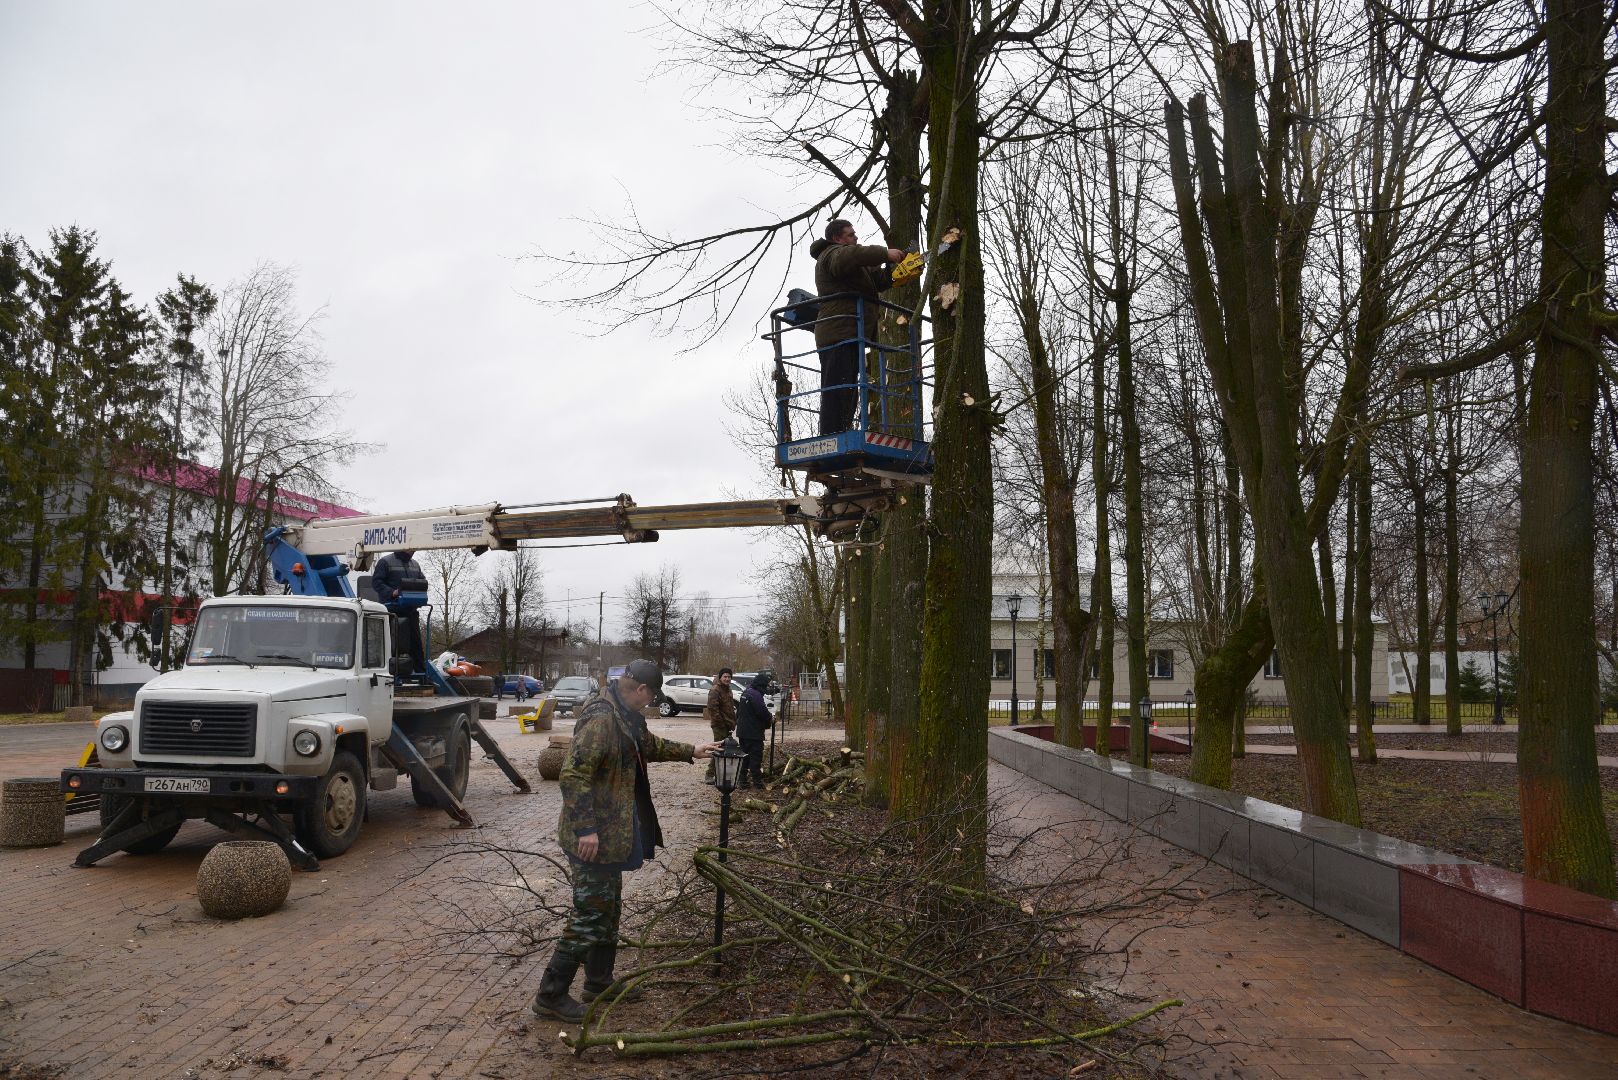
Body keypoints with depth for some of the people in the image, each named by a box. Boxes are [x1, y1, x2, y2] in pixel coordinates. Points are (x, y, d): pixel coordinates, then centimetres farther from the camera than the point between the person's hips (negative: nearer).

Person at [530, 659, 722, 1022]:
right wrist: (586, 828, -28)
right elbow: (573, 774, -27)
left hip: (611, 832, 10)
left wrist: (690, 751, 32)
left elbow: (649, 745, 30)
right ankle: (550, 995, 7)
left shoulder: (625, 717, 10)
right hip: (593, 837, -10)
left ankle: (599, 981, 33)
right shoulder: (600, 718, -23)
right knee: (591, 914, -4)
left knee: (609, 907, 19)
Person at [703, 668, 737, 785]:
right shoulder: (715, 690, -15)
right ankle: (709, 776, -5)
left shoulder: (727, 690, 17)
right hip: (719, 726, -10)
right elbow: (712, 708, -23)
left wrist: (733, 722, 19)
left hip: (727, 725, 10)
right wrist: (720, 722, -22)